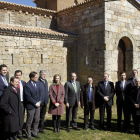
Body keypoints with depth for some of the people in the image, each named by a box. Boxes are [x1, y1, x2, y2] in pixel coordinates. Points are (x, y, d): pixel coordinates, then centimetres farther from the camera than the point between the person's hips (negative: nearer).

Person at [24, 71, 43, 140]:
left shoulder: (38, 83, 4)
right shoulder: (27, 86, -16)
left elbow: (40, 93, 8)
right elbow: (28, 97, -18)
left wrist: (39, 102, -4)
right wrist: (35, 103, -14)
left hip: (38, 105, 6)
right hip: (31, 106, -6)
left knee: (36, 120, 14)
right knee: (29, 122, 7)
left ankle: (35, 133, 30)